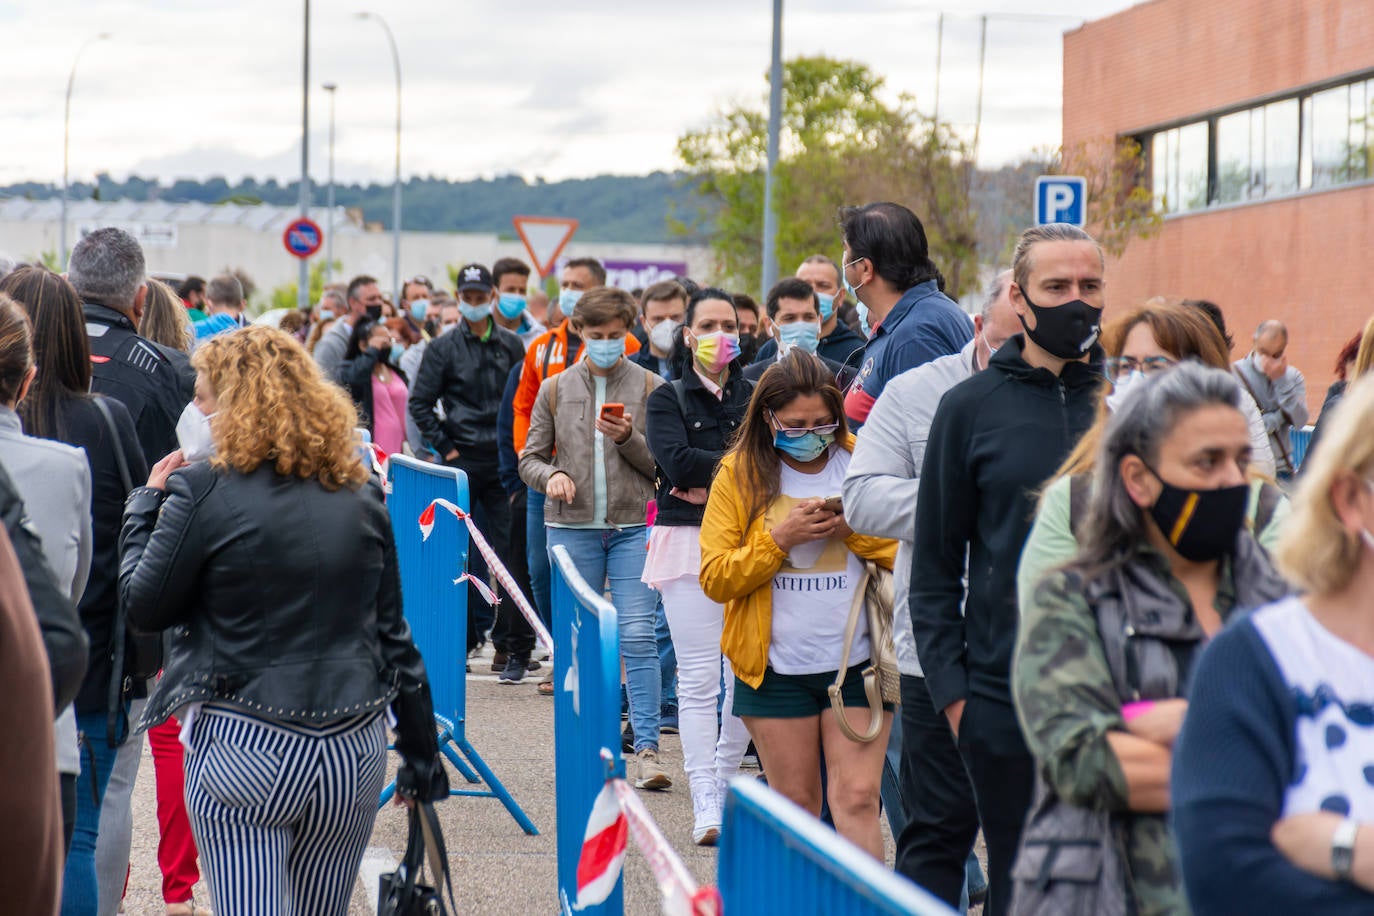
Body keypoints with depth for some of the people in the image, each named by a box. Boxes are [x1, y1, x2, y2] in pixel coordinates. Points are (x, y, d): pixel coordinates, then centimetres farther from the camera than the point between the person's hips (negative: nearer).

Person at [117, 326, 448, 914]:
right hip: (355, 752, 5)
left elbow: (144, 606, -1)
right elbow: (392, 633, 10)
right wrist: (421, 756, 16)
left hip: (244, 750, -5)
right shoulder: (360, 494, 7)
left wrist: (147, 502, 13)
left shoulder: (205, 489, -7)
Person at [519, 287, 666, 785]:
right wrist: (552, 475, -10)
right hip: (572, 526, 2)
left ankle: (647, 748, -8)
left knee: (638, 636, -9)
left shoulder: (649, 387, 4)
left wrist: (629, 439, -14)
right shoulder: (555, 389, 8)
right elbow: (530, 458, 11)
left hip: (633, 527, -2)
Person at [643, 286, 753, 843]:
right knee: (699, 678, -5)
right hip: (688, 543, -2)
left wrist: (708, 478, -12)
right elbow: (677, 461, -11)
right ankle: (705, 807, -4)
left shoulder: (754, 396, 13)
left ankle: (726, 782, 18)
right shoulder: (669, 399, 6)